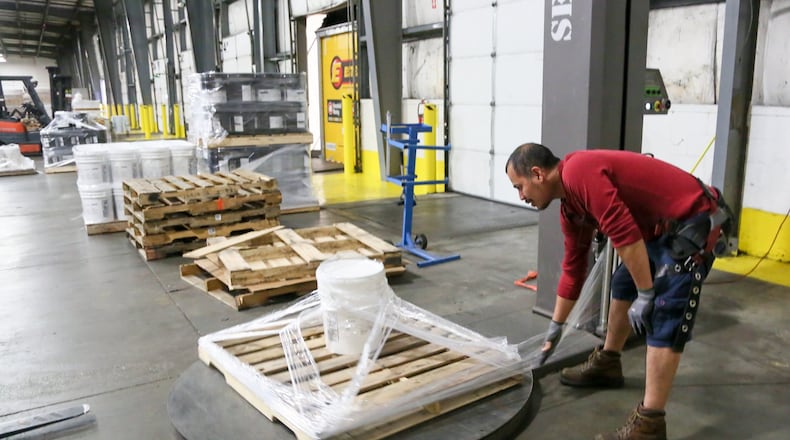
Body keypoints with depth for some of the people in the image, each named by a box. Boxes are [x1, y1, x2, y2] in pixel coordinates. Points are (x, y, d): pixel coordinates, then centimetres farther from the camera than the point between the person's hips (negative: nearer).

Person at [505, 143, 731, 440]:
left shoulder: (578, 173, -21)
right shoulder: (570, 205, 9)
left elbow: (624, 234, -27)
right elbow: (573, 267, 17)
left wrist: (645, 295, -18)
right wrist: (555, 328, 23)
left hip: (692, 223, -10)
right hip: (660, 227, 10)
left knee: (663, 320, -12)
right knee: (622, 286, 21)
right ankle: (606, 365, 40)